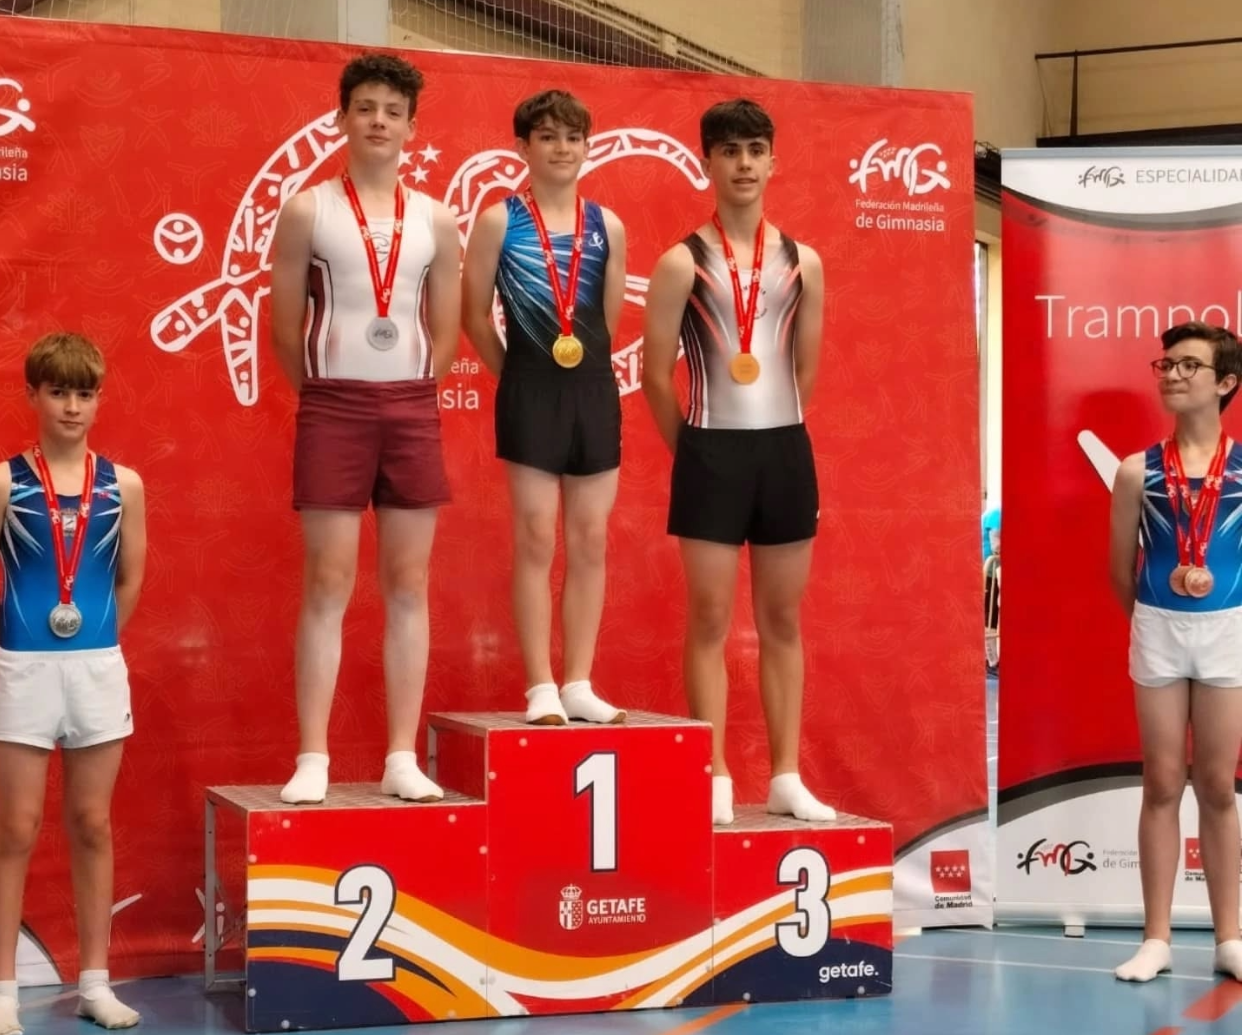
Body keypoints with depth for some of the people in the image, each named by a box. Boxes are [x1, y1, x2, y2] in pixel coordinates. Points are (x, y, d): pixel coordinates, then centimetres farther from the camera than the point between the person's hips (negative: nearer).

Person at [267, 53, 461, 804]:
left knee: (409, 586, 3)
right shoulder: (307, 211, 1)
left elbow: (446, 330, 12)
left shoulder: (436, 222, 8)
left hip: (413, 409, 3)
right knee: (328, 586, -3)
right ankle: (313, 759, 1)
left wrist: (412, 396, 8)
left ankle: (403, 758, 7)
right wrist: (323, 397, 6)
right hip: (333, 406, -2)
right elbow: (285, 325, 3)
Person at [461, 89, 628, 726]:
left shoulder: (607, 226, 8)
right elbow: (475, 317, 1)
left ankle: (579, 685, 13)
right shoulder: (499, 221, -1)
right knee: (536, 540, -2)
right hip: (533, 391, -3)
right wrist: (516, 377, 6)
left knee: (591, 541, 5)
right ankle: (541, 688, 3)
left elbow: (610, 320, 13)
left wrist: (586, 368, 10)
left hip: (594, 390, 4)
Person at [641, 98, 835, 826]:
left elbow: (807, 370, 13)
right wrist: (695, 448, 3)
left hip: (787, 449, 4)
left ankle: (787, 777, 14)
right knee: (711, 618, -1)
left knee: (784, 619, 8)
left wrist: (776, 437, 11)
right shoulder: (683, 264, -3)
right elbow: (657, 373, -2)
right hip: (712, 451, -3)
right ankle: (716, 779, 5)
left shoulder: (803, 263, 7)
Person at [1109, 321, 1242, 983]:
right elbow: (1120, 568, 6)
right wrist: (1151, 622, 11)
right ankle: (1157, 939, 11)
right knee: (1163, 785, 6)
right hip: (1158, 632, 1)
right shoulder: (1138, 471, -2)